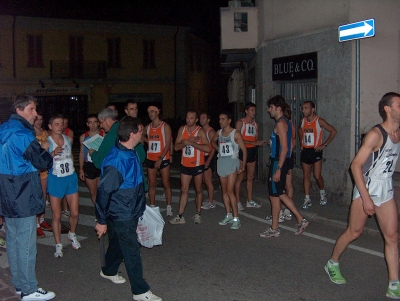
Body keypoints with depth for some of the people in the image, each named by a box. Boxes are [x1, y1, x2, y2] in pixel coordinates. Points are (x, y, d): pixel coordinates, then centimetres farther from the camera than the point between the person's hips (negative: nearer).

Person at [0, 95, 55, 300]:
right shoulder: (22, 134, -18)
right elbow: (43, 162, -15)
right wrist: (47, 154, 6)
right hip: (23, 197, -9)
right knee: (26, 244, -1)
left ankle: (19, 283, 27)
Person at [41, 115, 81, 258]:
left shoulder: (68, 139, 5)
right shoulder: (46, 143, -10)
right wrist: (53, 153, -34)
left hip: (71, 178, 4)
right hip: (56, 180, -4)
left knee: (75, 213, 7)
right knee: (56, 215, 3)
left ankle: (72, 235, 35)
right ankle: (58, 245, 19)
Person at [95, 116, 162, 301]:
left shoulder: (131, 153, 1)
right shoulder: (116, 160, -28)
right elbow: (103, 191, -23)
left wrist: (140, 205, 21)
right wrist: (101, 221, -17)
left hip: (131, 212, 9)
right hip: (121, 215, -9)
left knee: (118, 244, 25)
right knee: (132, 252, 2)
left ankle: (108, 271, 48)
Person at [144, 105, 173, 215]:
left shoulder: (165, 126, -6)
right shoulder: (147, 127, 7)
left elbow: (168, 144, -11)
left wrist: (160, 159, -17)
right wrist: (148, 141, 6)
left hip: (163, 159, -4)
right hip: (150, 159, 4)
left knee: (166, 183, 0)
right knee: (152, 184, 7)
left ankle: (169, 207, 8)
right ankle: (152, 206, 14)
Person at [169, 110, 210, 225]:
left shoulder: (200, 131, -10)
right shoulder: (182, 129, 3)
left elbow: (207, 148, -21)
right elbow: (176, 147, -1)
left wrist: (192, 143, -23)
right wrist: (186, 142, -17)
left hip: (197, 165, -3)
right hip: (185, 165, 3)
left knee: (198, 190, 9)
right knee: (184, 190, 5)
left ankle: (198, 214, 21)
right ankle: (180, 216, 8)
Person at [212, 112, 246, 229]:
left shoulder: (235, 134, -8)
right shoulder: (219, 133, 8)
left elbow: (244, 150, -7)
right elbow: (213, 141, 30)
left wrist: (243, 166, -10)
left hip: (232, 162, -6)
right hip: (221, 162, 6)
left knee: (230, 191, -13)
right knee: (224, 191, 10)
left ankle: (236, 219, -9)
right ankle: (228, 215, 20)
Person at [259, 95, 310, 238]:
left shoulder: (280, 123, -16)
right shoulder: (285, 122, 14)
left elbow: (284, 148, -22)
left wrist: (278, 169, -23)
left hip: (279, 162, -10)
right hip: (278, 162, 10)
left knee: (274, 195, 1)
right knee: (279, 194, 16)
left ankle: (274, 229, 12)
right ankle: (300, 220, 18)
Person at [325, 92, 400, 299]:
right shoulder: (376, 134, -18)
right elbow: (355, 165, -21)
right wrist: (366, 198, -23)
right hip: (366, 189, -6)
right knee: (354, 232, 5)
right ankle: (332, 264, 28)